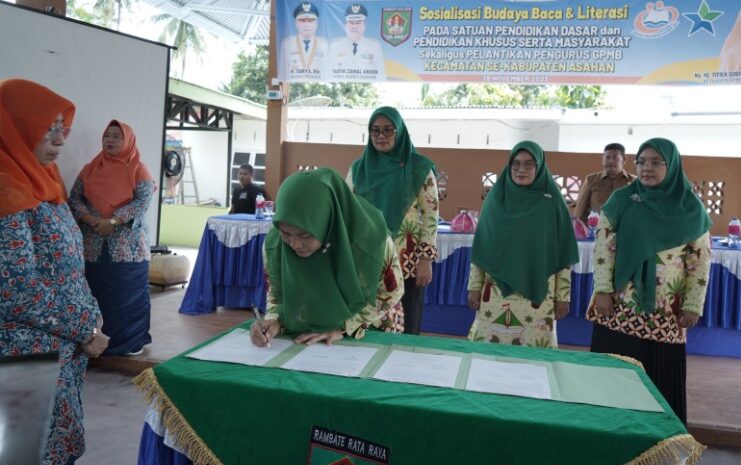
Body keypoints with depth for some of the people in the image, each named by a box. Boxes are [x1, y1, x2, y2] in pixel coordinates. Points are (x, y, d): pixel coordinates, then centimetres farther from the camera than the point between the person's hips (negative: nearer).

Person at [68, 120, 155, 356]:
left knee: (128, 291, 1)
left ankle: (132, 341, 12)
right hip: (94, 244, 3)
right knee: (98, 292, 7)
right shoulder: (90, 169, 11)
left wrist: (113, 221, -19)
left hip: (128, 244, -3)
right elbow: (74, 198, 5)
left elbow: (143, 201, -11)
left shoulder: (138, 169, 0)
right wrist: (92, 221, -13)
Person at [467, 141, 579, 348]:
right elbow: (480, 246, 6)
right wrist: (474, 286, 3)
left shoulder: (553, 202, 0)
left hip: (537, 292, -1)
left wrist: (563, 296, -1)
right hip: (497, 290, 1)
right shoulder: (496, 197, 4)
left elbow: (563, 255, 1)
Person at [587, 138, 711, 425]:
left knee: (660, 377, 5)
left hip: (665, 313, 1)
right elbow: (603, 247, -1)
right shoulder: (622, 200, 0)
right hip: (619, 306, 0)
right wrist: (602, 290, -8)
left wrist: (693, 305, -1)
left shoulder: (691, 208, 2)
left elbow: (700, 260, 3)